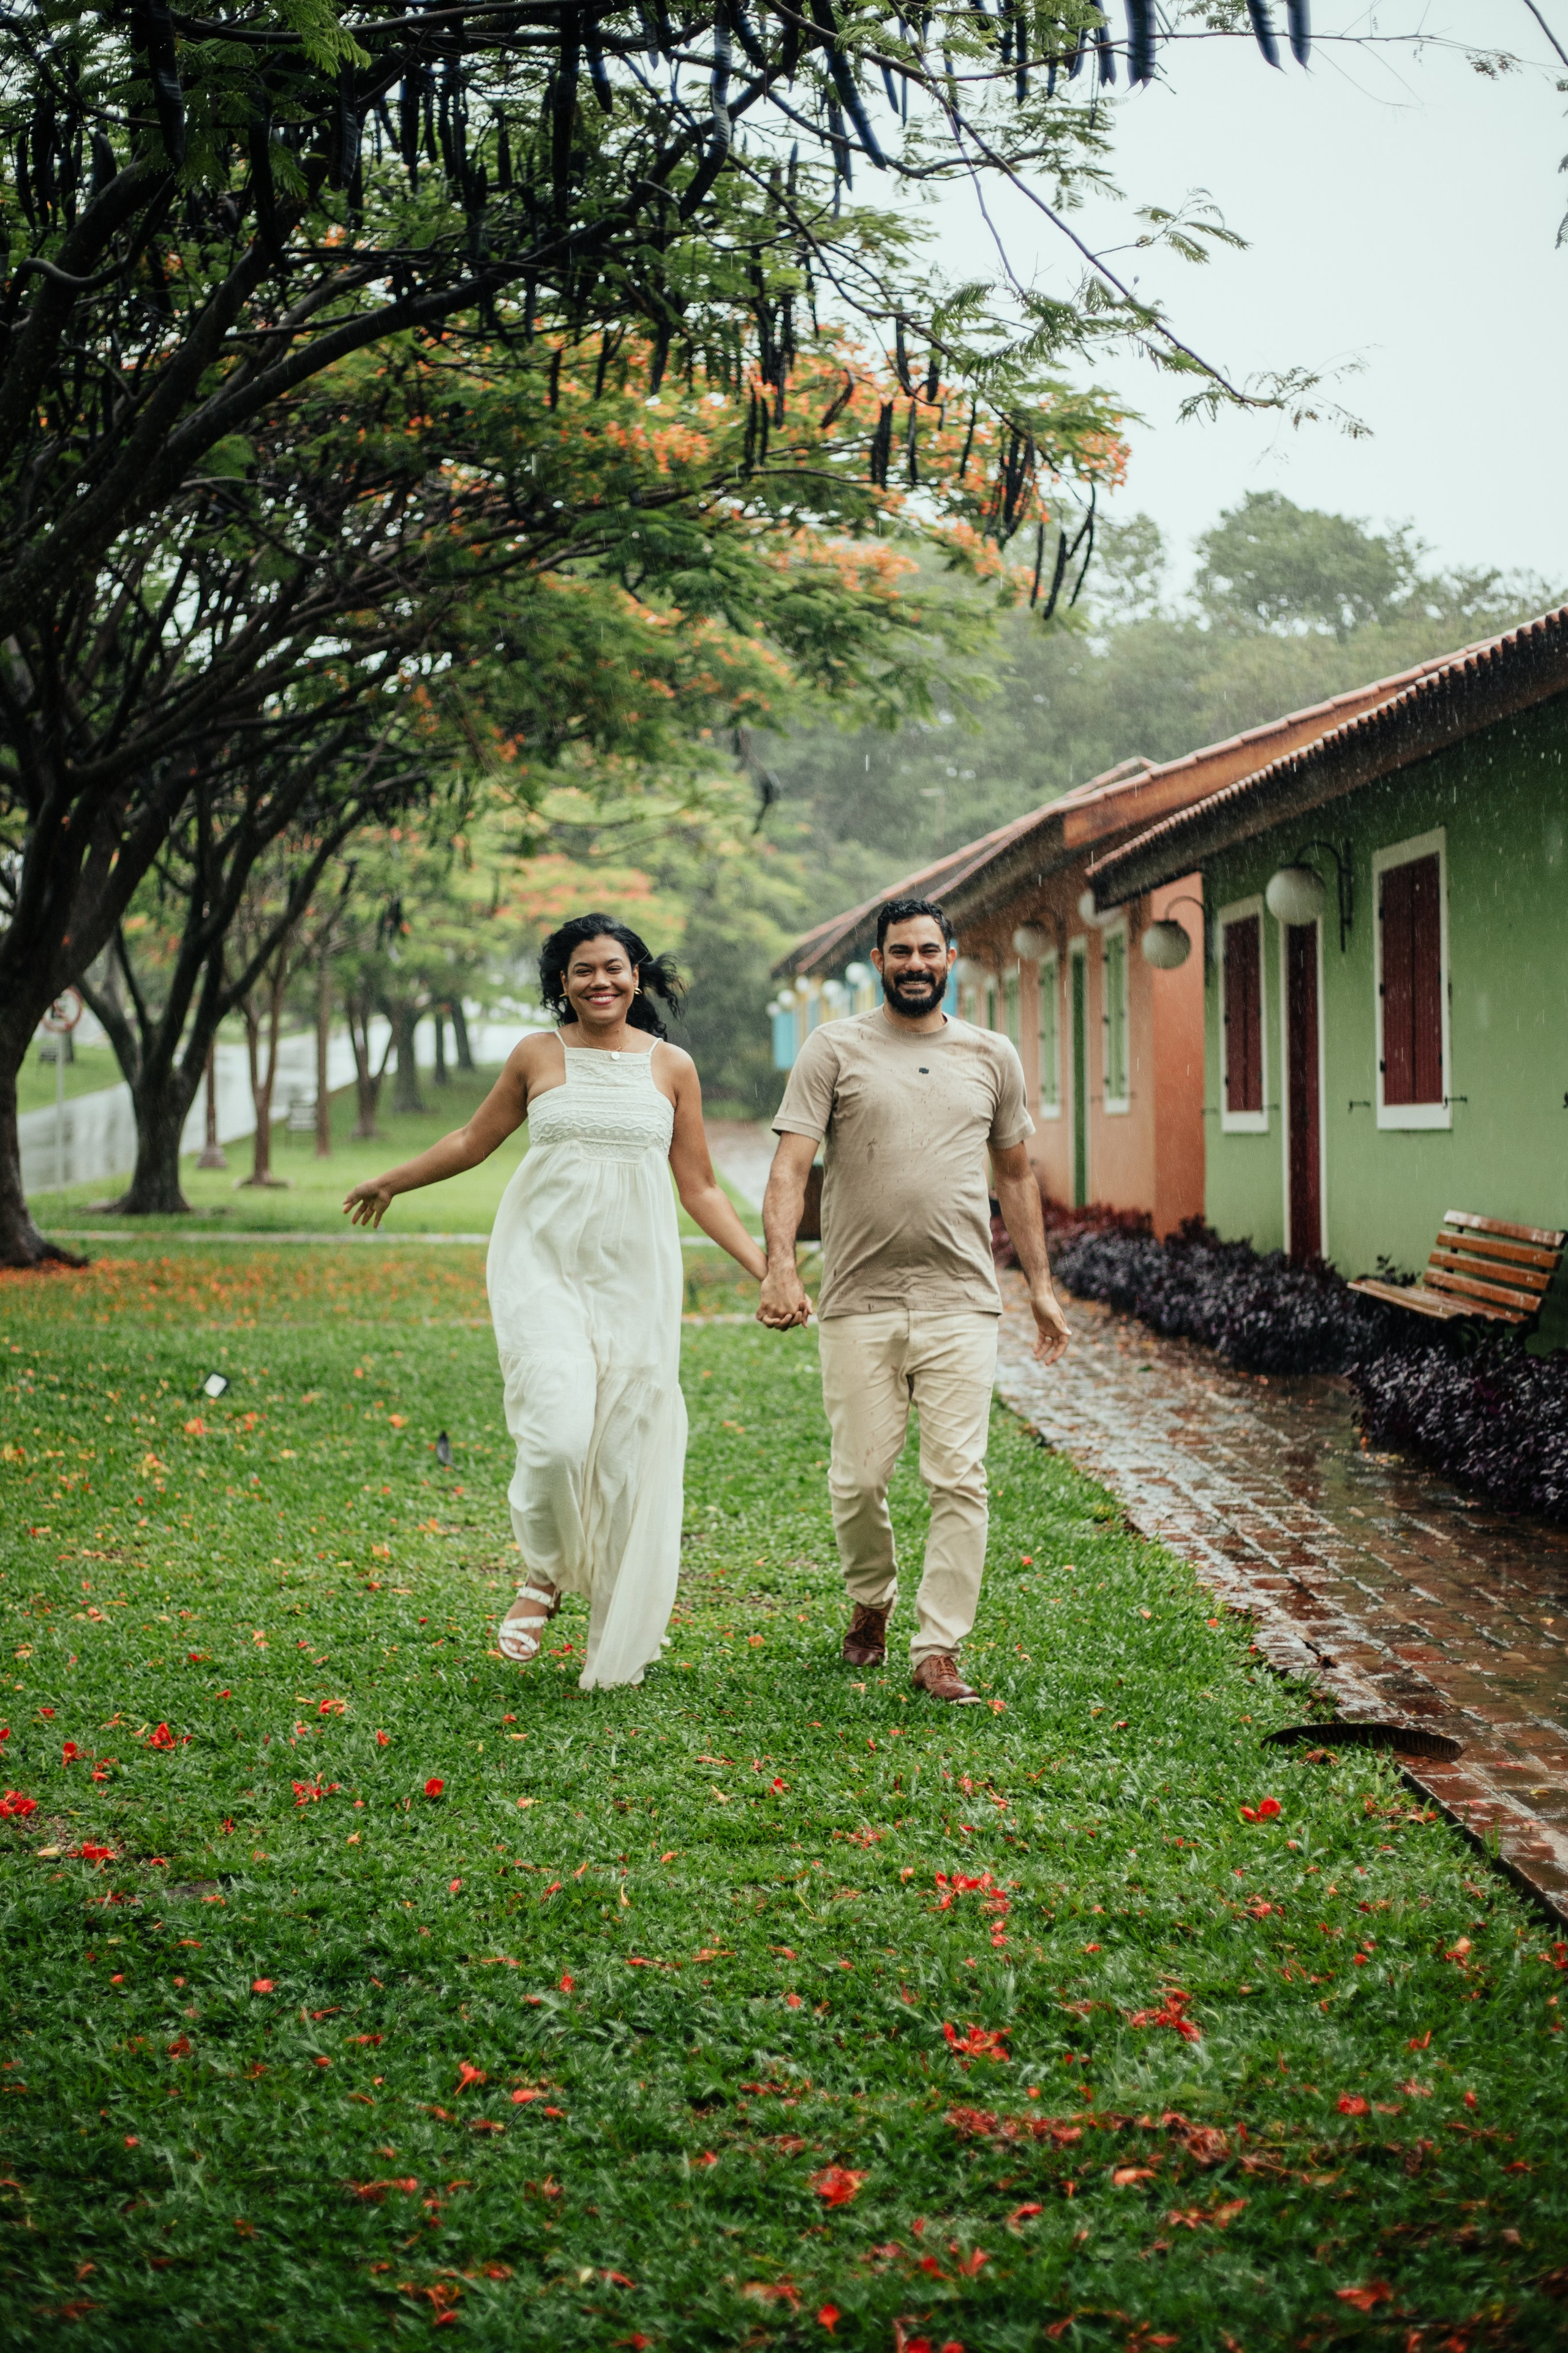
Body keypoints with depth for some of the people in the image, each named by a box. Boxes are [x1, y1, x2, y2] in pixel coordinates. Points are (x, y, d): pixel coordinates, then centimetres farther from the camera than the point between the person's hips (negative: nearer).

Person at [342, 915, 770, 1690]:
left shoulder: (671, 1067, 7)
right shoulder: (537, 1057, 4)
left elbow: (700, 1190, 10)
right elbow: (474, 1140, 19)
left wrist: (765, 1269, 2)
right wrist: (390, 1182, 29)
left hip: (634, 1277, 1)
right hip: (543, 1267, -1)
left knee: (628, 1454, 1)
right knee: (558, 1433, -20)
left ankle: (618, 1643, 15)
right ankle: (544, 1575, 10)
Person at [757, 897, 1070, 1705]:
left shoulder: (992, 1057, 12)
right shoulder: (834, 1049, 3)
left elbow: (1016, 1174, 21)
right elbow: (790, 1165, -5)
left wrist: (1040, 1284, 18)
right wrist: (780, 1266, -20)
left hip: (960, 1303, 1)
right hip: (860, 1304, -1)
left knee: (959, 1479, -7)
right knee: (858, 1479, 2)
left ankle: (938, 1649, -2)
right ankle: (872, 1601, 30)